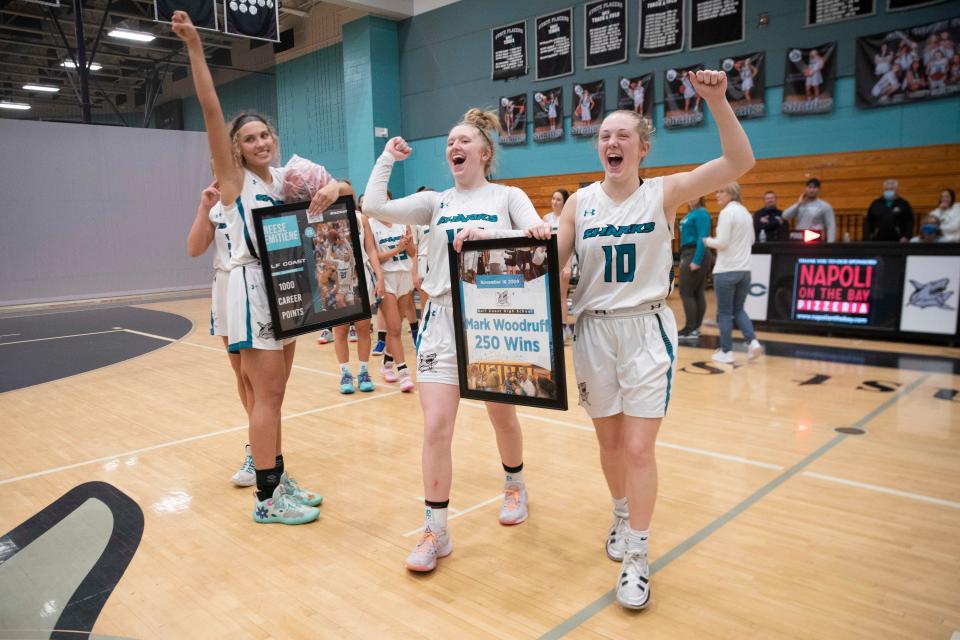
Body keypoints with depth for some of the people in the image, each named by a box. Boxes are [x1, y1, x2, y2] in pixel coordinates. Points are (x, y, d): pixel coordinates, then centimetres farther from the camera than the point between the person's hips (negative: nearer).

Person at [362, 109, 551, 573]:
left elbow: (539, 239, -14)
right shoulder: (436, 201, 8)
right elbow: (374, 207, -4)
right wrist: (388, 158, 5)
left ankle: (514, 485, 45)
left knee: (502, 416, 16)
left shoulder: (508, 196, 3)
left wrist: (486, 235, -26)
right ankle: (435, 531, 7)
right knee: (435, 428, -7)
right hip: (444, 318, 1)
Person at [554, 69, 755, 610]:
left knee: (639, 448, -4)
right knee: (610, 441, 14)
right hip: (594, 331, 3)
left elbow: (740, 163, -13)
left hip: (647, 330, -2)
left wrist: (718, 100, -24)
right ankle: (622, 516, 40)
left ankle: (636, 556, 12)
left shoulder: (663, 193, -4)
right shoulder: (581, 202, 3)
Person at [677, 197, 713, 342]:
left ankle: (691, 330, -6)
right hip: (689, 254, 9)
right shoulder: (690, 213, 16)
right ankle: (695, 328, 13)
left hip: (696, 255, -9)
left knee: (686, 293, -9)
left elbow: (702, 239, -19)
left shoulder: (701, 213, -12)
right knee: (697, 293, 9)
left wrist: (696, 261, -23)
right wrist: (684, 259, 16)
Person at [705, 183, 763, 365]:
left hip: (726, 270, -7)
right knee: (738, 309, 17)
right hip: (744, 270, 7)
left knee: (724, 312, 3)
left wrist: (708, 241, 2)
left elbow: (721, 243, -16)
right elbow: (751, 240, 21)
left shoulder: (726, 212, -12)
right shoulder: (746, 212, 13)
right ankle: (753, 342, 1)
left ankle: (726, 352, 8)